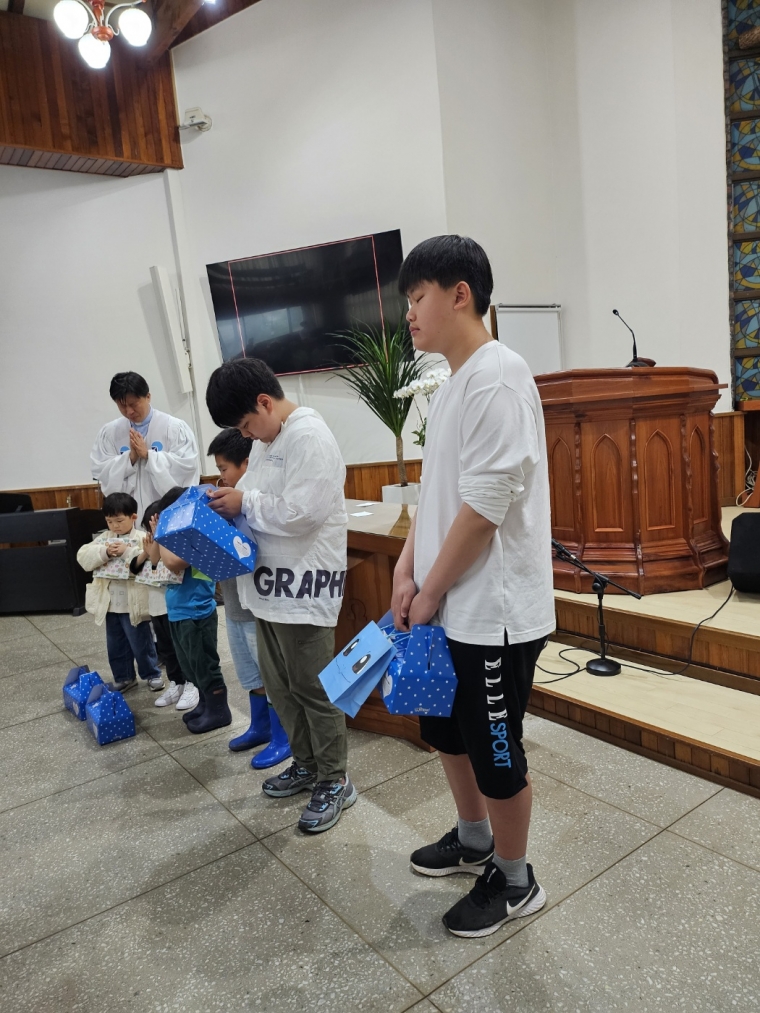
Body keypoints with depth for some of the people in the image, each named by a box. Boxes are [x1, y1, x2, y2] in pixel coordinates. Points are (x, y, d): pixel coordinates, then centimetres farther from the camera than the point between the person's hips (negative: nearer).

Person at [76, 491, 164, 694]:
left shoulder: (142, 538, -10)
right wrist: (105, 552, -20)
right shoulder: (103, 538, 5)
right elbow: (84, 558, -5)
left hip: (133, 604, -5)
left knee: (141, 643, 9)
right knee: (115, 645, 17)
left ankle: (152, 674, 27)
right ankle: (123, 677, 33)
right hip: (110, 604, 6)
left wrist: (127, 551, -27)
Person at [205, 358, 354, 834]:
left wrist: (245, 503, -12)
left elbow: (301, 512, -23)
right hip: (273, 582, 10)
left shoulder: (309, 436, -16)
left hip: (305, 587, -10)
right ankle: (307, 764, 36)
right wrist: (232, 501, 3)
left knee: (313, 687, 1)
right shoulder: (268, 438, 14)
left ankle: (336, 781, 18)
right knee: (280, 684, 18)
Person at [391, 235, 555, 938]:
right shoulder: (451, 385, 12)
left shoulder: (497, 376, -18)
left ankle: (514, 883, 33)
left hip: (495, 611, -9)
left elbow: (485, 503, -23)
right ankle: (475, 841, 47)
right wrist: (407, 570, 3)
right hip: (451, 608, 9)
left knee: (495, 752, 9)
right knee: (446, 731, 23)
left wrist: (430, 593, -14)